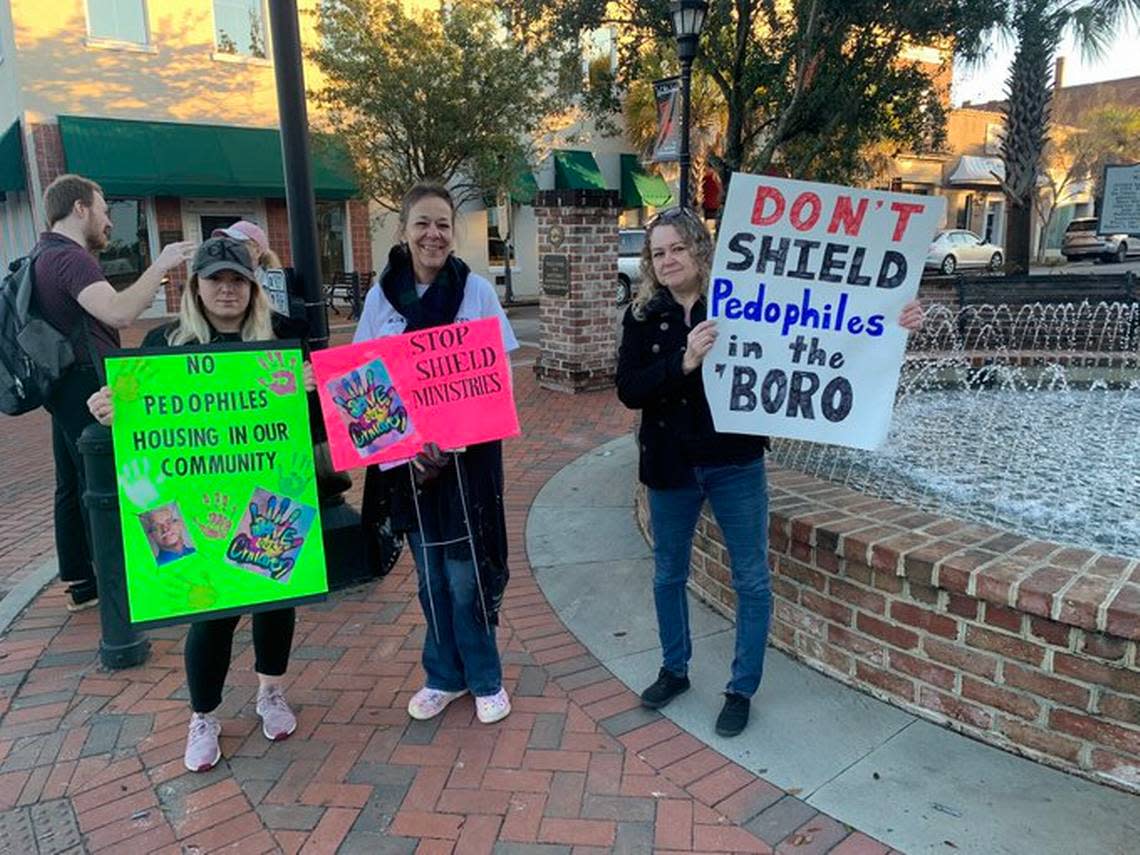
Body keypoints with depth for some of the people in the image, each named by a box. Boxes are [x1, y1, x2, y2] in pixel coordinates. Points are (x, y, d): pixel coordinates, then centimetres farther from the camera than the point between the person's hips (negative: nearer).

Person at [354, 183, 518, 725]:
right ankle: (445, 675, 32)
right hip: (405, 457, 3)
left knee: (465, 573, 2)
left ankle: (485, 678, 24)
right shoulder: (380, 297, 1)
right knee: (430, 574, 13)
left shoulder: (476, 291, -5)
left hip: (468, 453, -2)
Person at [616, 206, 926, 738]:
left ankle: (741, 690, 26)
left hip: (735, 463, -2)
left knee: (751, 579, 7)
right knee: (668, 575, 16)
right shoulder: (643, 316, -2)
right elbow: (628, 390, -11)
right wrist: (683, 362, -26)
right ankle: (674, 670, 39)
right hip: (670, 464, 2)